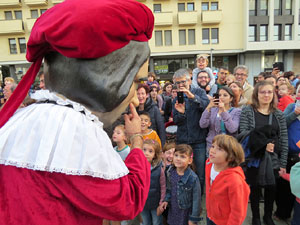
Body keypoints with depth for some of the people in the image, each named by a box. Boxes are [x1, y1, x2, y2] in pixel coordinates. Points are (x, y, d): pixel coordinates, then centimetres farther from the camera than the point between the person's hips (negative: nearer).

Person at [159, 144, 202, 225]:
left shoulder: (193, 178, -23)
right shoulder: (170, 172, -7)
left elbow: (196, 199, -15)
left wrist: (193, 218, -11)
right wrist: (166, 200, -4)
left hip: (185, 213, -4)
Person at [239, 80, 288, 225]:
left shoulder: (279, 114, 4)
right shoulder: (247, 111, -4)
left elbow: (284, 140, 2)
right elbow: (244, 134, -11)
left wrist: (283, 163, -2)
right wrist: (263, 144, -19)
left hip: (273, 159, 3)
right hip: (253, 159, -2)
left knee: (271, 188, 11)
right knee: (255, 188, 9)